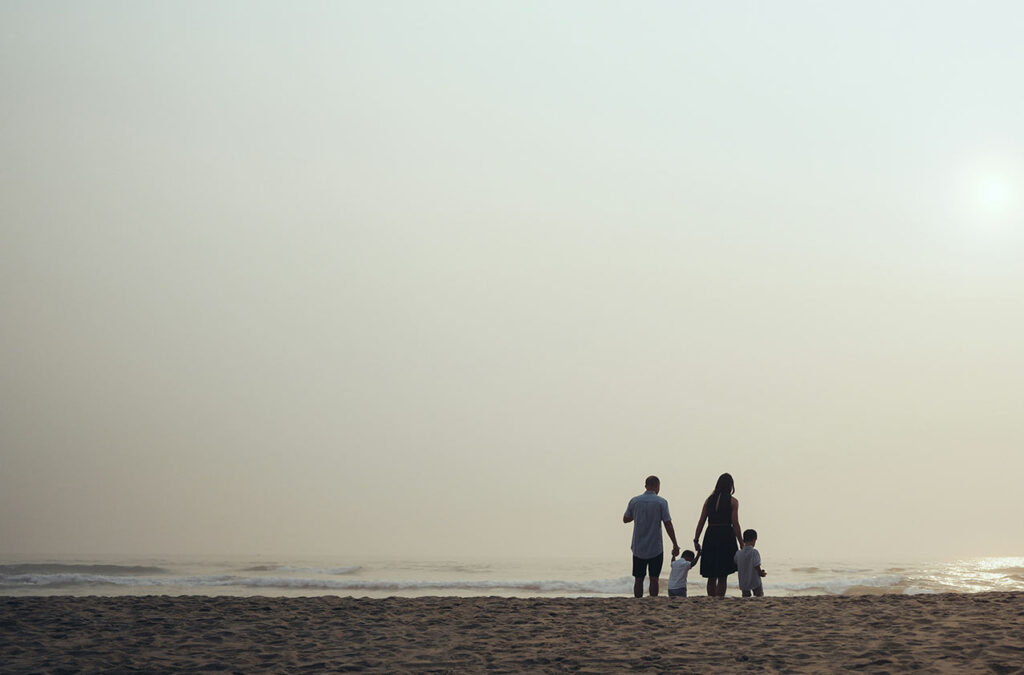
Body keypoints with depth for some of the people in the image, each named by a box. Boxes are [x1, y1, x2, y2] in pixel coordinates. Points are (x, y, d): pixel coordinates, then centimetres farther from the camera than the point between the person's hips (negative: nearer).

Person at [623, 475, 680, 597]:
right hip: (656, 548, -2)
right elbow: (668, 525, -8)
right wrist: (675, 545, -3)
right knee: (654, 579, 3)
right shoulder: (661, 502, -7)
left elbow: (625, 519, 12)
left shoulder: (634, 501, 1)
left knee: (638, 579, 7)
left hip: (638, 548, 2)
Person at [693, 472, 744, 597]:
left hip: (710, 537, 4)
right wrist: (742, 544, -3)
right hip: (726, 538, -4)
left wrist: (696, 540, 9)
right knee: (723, 577, 0)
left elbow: (701, 522, 6)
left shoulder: (709, 500, 10)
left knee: (711, 577, 12)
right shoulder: (733, 501, -1)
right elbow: (735, 524, -6)